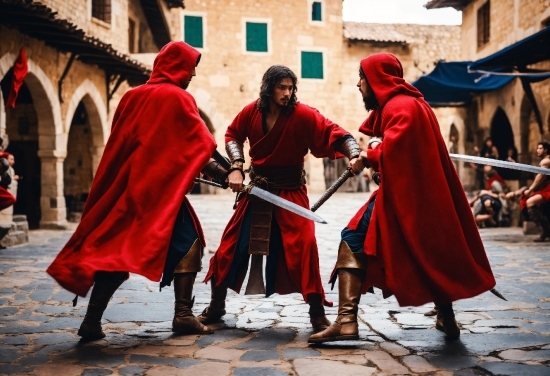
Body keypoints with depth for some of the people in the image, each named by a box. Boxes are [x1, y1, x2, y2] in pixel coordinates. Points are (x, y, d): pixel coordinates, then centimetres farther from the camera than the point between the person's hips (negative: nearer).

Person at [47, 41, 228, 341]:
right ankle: (183, 314, 2)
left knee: (115, 248, 8)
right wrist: (225, 174, -2)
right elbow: (200, 146, -8)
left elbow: (119, 142, 17)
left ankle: (92, 321, 4)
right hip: (160, 187, -6)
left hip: (126, 185, 6)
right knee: (187, 242, 7)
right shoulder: (178, 98, -5)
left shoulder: (133, 96, 12)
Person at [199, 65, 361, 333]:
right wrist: (236, 166, -4)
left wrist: (354, 155, -43)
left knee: (303, 246, -14)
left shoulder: (303, 115, -16)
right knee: (231, 246, 7)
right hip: (256, 188, 3)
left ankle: (317, 314, 2)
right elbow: (232, 135, 10)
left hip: (290, 191, -3)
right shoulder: (252, 111, -6)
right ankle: (216, 306, 28)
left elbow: (335, 134, -24)